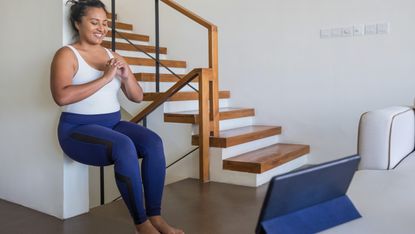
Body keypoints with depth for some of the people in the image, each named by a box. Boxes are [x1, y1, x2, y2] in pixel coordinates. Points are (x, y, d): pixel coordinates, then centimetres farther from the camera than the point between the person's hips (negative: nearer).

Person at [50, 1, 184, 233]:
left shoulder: (113, 56, 12)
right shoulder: (67, 55, -4)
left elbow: (137, 97, 10)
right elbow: (62, 96, -22)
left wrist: (126, 75, -10)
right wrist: (105, 78, -21)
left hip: (113, 124, 6)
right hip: (78, 129, -5)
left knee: (153, 142, -22)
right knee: (124, 146, -34)